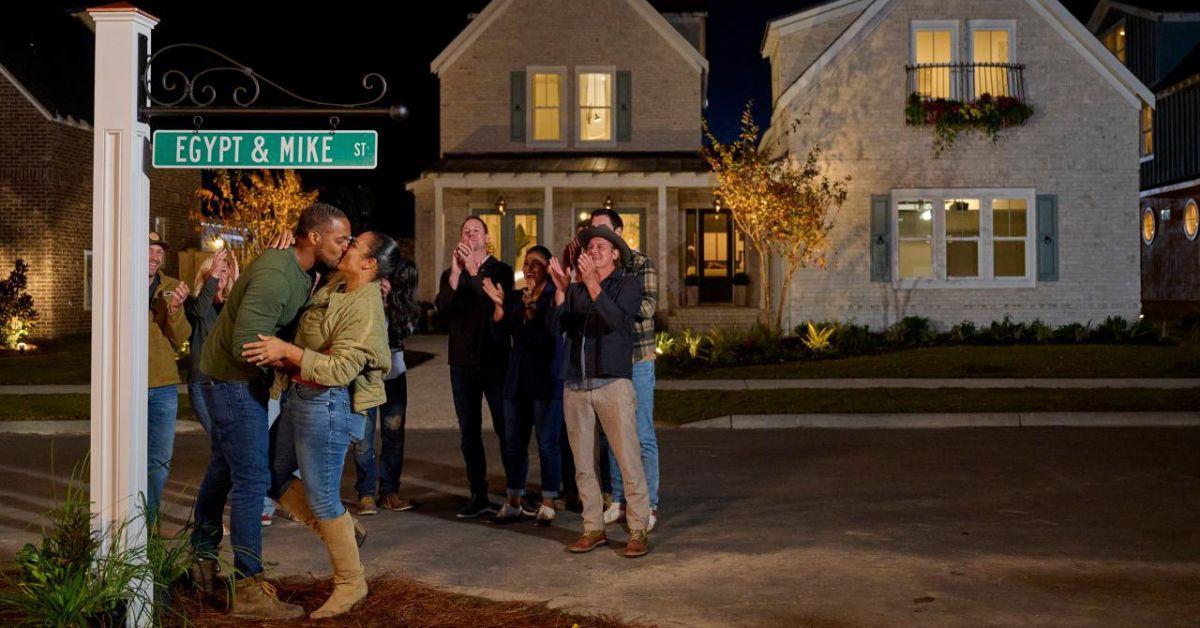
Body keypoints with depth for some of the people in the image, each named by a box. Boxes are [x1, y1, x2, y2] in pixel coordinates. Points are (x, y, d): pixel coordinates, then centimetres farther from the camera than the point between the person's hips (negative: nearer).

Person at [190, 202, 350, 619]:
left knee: (223, 469, 20)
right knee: (252, 479, -8)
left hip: (234, 380, 10)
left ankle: (202, 557, 35)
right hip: (233, 382, -10)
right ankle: (249, 590, -2)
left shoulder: (298, 272, 4)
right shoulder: (274, 275, -27)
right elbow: (248, 345, -31)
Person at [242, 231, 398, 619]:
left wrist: (287, 351, -28)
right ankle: (336, 529, 29)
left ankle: (350, 583, 13)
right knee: (274, 475, 17)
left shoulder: (365, 308, -18)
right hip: (300, 396, 10)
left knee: (321, 497, -2)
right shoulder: (334, 286, 9)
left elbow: (340, 369, -26)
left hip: (327, 403, -10)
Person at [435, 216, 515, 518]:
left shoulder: (501, 270, 1)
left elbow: (498, 303, -18)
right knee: (469, 431, 6)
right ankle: (479, 496, 13)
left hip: (495, 360, -4)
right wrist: (456, 272, -19)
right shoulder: (450, 274, 12)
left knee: (505, 428, -3)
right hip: (462, 361, 4)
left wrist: (473, 270, -22)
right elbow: (443, 307, -8)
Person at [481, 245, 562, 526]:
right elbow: (501, 331, 3)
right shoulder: (515, 297, 13)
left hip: (546, 380, -6)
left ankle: (547, 504, 6)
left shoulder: (554, 296, -6)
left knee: (547, 443, -3)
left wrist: (531, 307, -31)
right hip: (517, 379, 7)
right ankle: (514, 503, 20)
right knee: (514, 442, 10)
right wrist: (498, 304, -11)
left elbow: (552, 331, -20)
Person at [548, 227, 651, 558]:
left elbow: (617, 320, -16)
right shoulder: (574, 289, 14)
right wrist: (560, 289, -12)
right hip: (576, 386, 5)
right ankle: (593, 528, 15)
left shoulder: (628, 284, 2)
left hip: (613, 383, -4)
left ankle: (638, 530, -2)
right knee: (583, 464, 7)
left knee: (628, 459, -8)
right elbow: (555, 326, 0)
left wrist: (592, 283, -23)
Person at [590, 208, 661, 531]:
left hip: (637, 359, -5)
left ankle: (648, 505, 7)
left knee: (642, 435, -1)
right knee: (610, 434, 10)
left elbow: (648, 307, -15)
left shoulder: (641, 264, -3)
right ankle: (619, 501, 20)